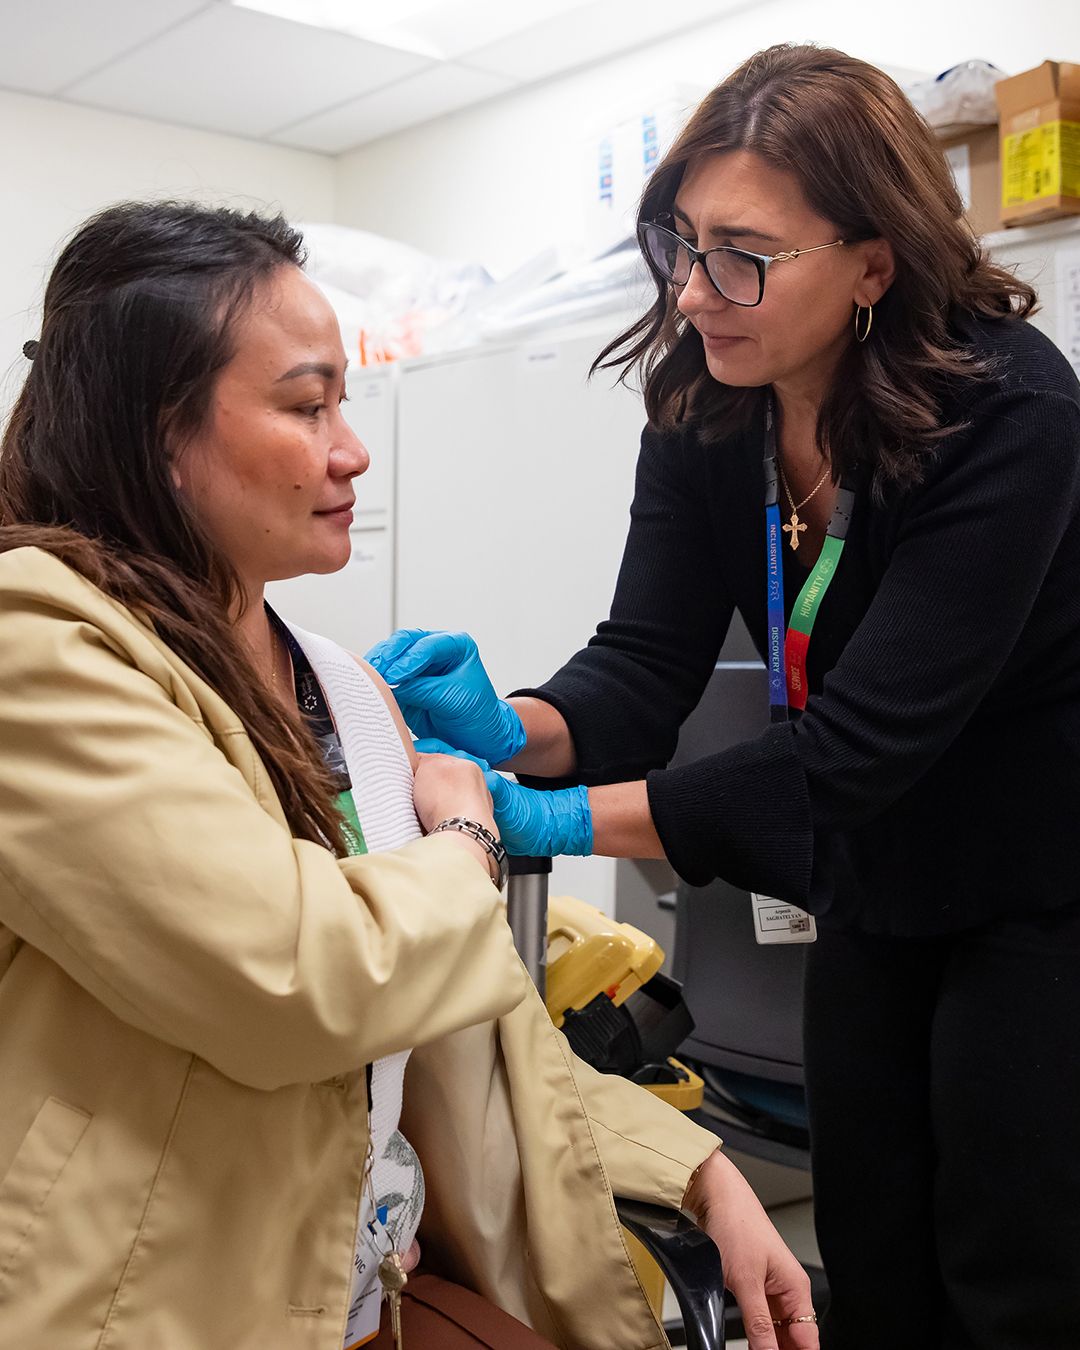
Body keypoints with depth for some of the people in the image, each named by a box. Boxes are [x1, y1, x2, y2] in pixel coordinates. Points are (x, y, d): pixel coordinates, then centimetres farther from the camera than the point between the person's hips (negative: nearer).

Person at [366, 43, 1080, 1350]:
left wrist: (566, 821, -36)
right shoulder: (704, 408, -8)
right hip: (876, 886, 6)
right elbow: (645, 660, -12)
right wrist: (509, 729, -33)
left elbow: (866, 737, -32)